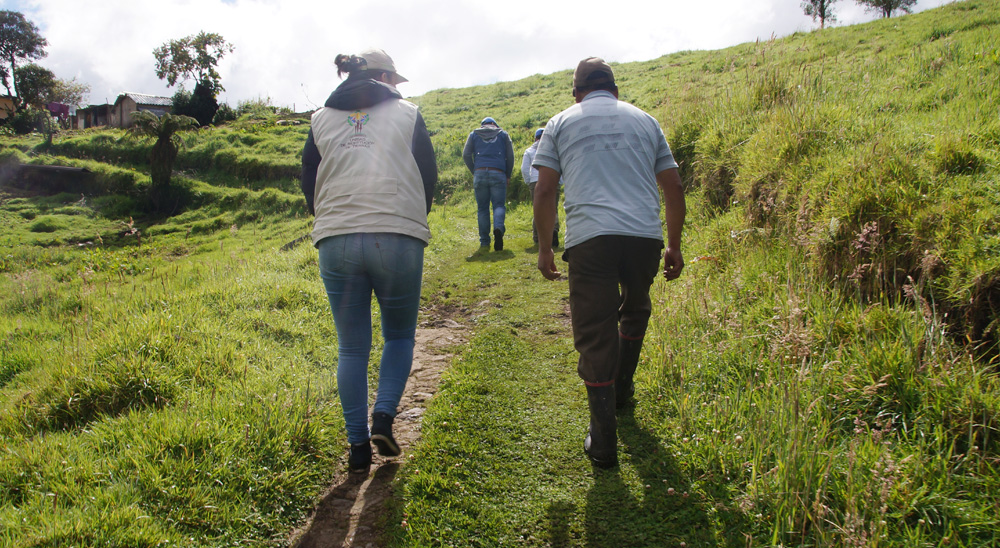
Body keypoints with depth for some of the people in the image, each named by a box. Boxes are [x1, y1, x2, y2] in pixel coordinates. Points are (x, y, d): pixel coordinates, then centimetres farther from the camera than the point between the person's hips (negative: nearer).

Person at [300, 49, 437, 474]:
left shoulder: (321, 119, 15)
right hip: (399, 240, -2)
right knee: (400, 335, 17)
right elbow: (428, 177, 10)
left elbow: (309, 184, 15)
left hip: (336, 242, 2)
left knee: (351, 348, 10)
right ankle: (384, 415, 1)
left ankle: (358, 446, 12)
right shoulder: (407, 114, 9)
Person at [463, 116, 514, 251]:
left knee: (482, 208, 5)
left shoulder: (474, 134, 17)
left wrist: (474, 172, 14)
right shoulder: (503, 134, 16)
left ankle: (484, 242, 2)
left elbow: (466, 155, 6)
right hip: (498, 174, -1)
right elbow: (510, 156, 8)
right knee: (499, 205, 0)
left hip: (480, 173, 1)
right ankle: (498, 228, -32)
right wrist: (508, 176, 15)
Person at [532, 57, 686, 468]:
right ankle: (622, 391, 42)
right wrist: (674, 245, 23)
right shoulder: (644, 121, 20)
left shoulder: (561, 123, 14)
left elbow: (544, 191, 6)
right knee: (635, 312, 28)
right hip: (645, 234, 3)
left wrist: (544, 246, 13)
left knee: (595, 337, 1)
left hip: (590, 237, -2)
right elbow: (673, 188, 17)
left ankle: (604, 442, 0)